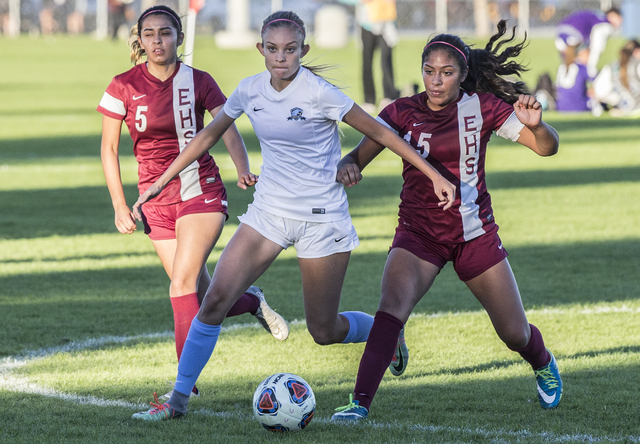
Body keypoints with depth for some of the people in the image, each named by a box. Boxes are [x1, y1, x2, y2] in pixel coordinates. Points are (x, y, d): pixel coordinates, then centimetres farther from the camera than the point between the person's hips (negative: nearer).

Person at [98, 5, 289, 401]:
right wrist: (120, 206, -2)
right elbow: (109, 149, 4)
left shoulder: (198, 82, -4)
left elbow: (228, 130, -10)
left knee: (183, 283, -19)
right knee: (205, 300, 3)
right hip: (157, 200, 2)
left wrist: (244, 170, -30)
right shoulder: (124, 87, -2)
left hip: (201, 192, -2)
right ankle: (252, 302, 37)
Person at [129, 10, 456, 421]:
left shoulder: (318, 92, -15)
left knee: (325, 332, 3)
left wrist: (434, 175, -9)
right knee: (215, 300, -12)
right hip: (269, 212, 4)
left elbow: (379, 132, -8)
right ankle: (178, 399, -4)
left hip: (321, 218, -4)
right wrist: (160, 183, 16)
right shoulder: (251, 90, 0)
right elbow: (209, 136, 14)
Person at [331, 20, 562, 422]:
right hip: (418, 234, 0)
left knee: (515, 334, 6)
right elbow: (360, 156, -11)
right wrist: (346, 167, -35)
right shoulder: (403, 112, -6)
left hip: (475, 234, 0)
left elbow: (547, 147, -6)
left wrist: (535, 124, -29)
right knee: (391, 309, -27)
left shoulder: (482, 107, -7)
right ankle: (360, 403, -27)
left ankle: (544, 365, 41)